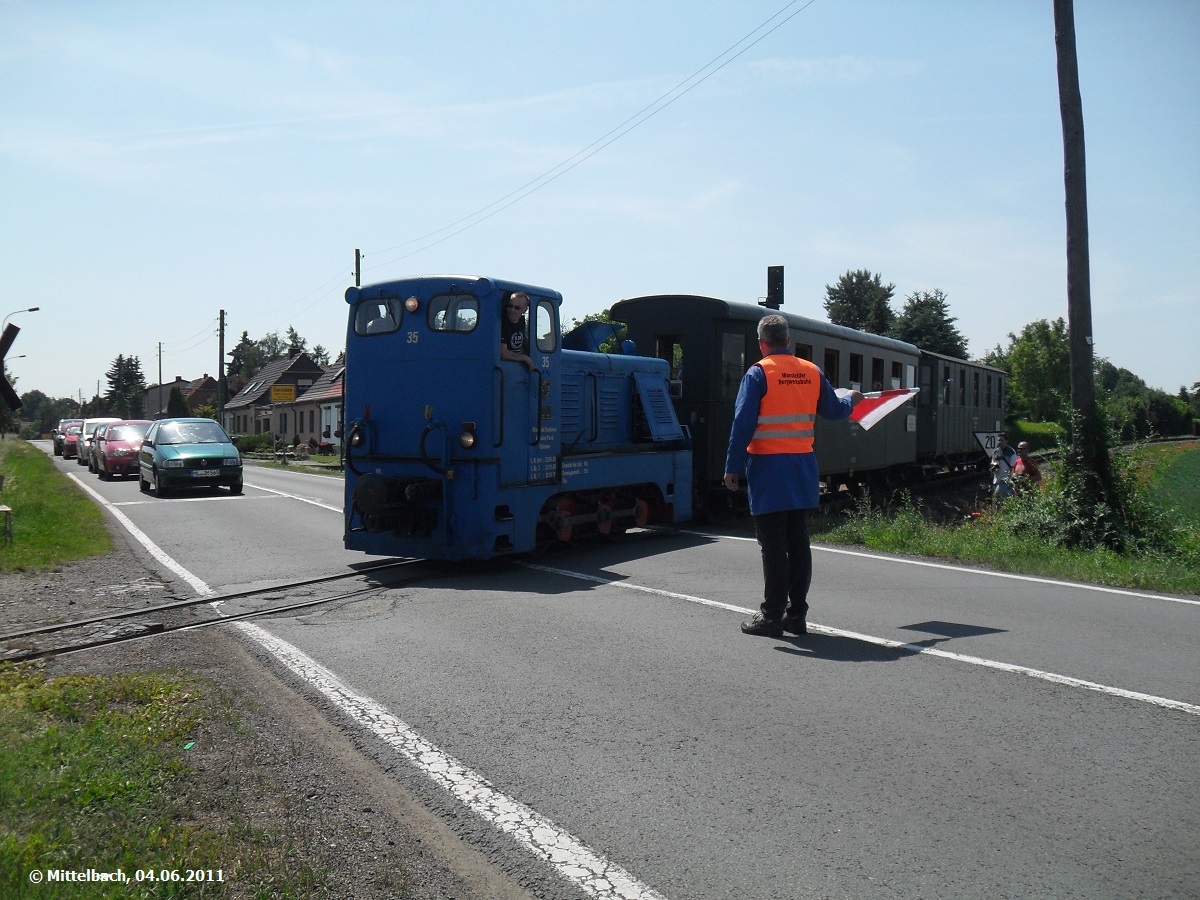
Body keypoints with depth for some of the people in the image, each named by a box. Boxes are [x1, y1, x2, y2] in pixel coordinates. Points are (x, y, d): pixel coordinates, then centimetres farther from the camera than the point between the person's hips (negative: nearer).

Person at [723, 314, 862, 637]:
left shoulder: (758, 373, -9)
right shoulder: (811, 372, 6)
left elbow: (743, 424, -13)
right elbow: (834, 411, 19)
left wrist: (732, 467, -8)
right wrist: (851, 400, 41)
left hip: (768, 469, -5)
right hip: (802, 468, 5)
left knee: (773, 546, -2)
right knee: (798, 543, 11)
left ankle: (772, 617, 3)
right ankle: (797, 615, 16)